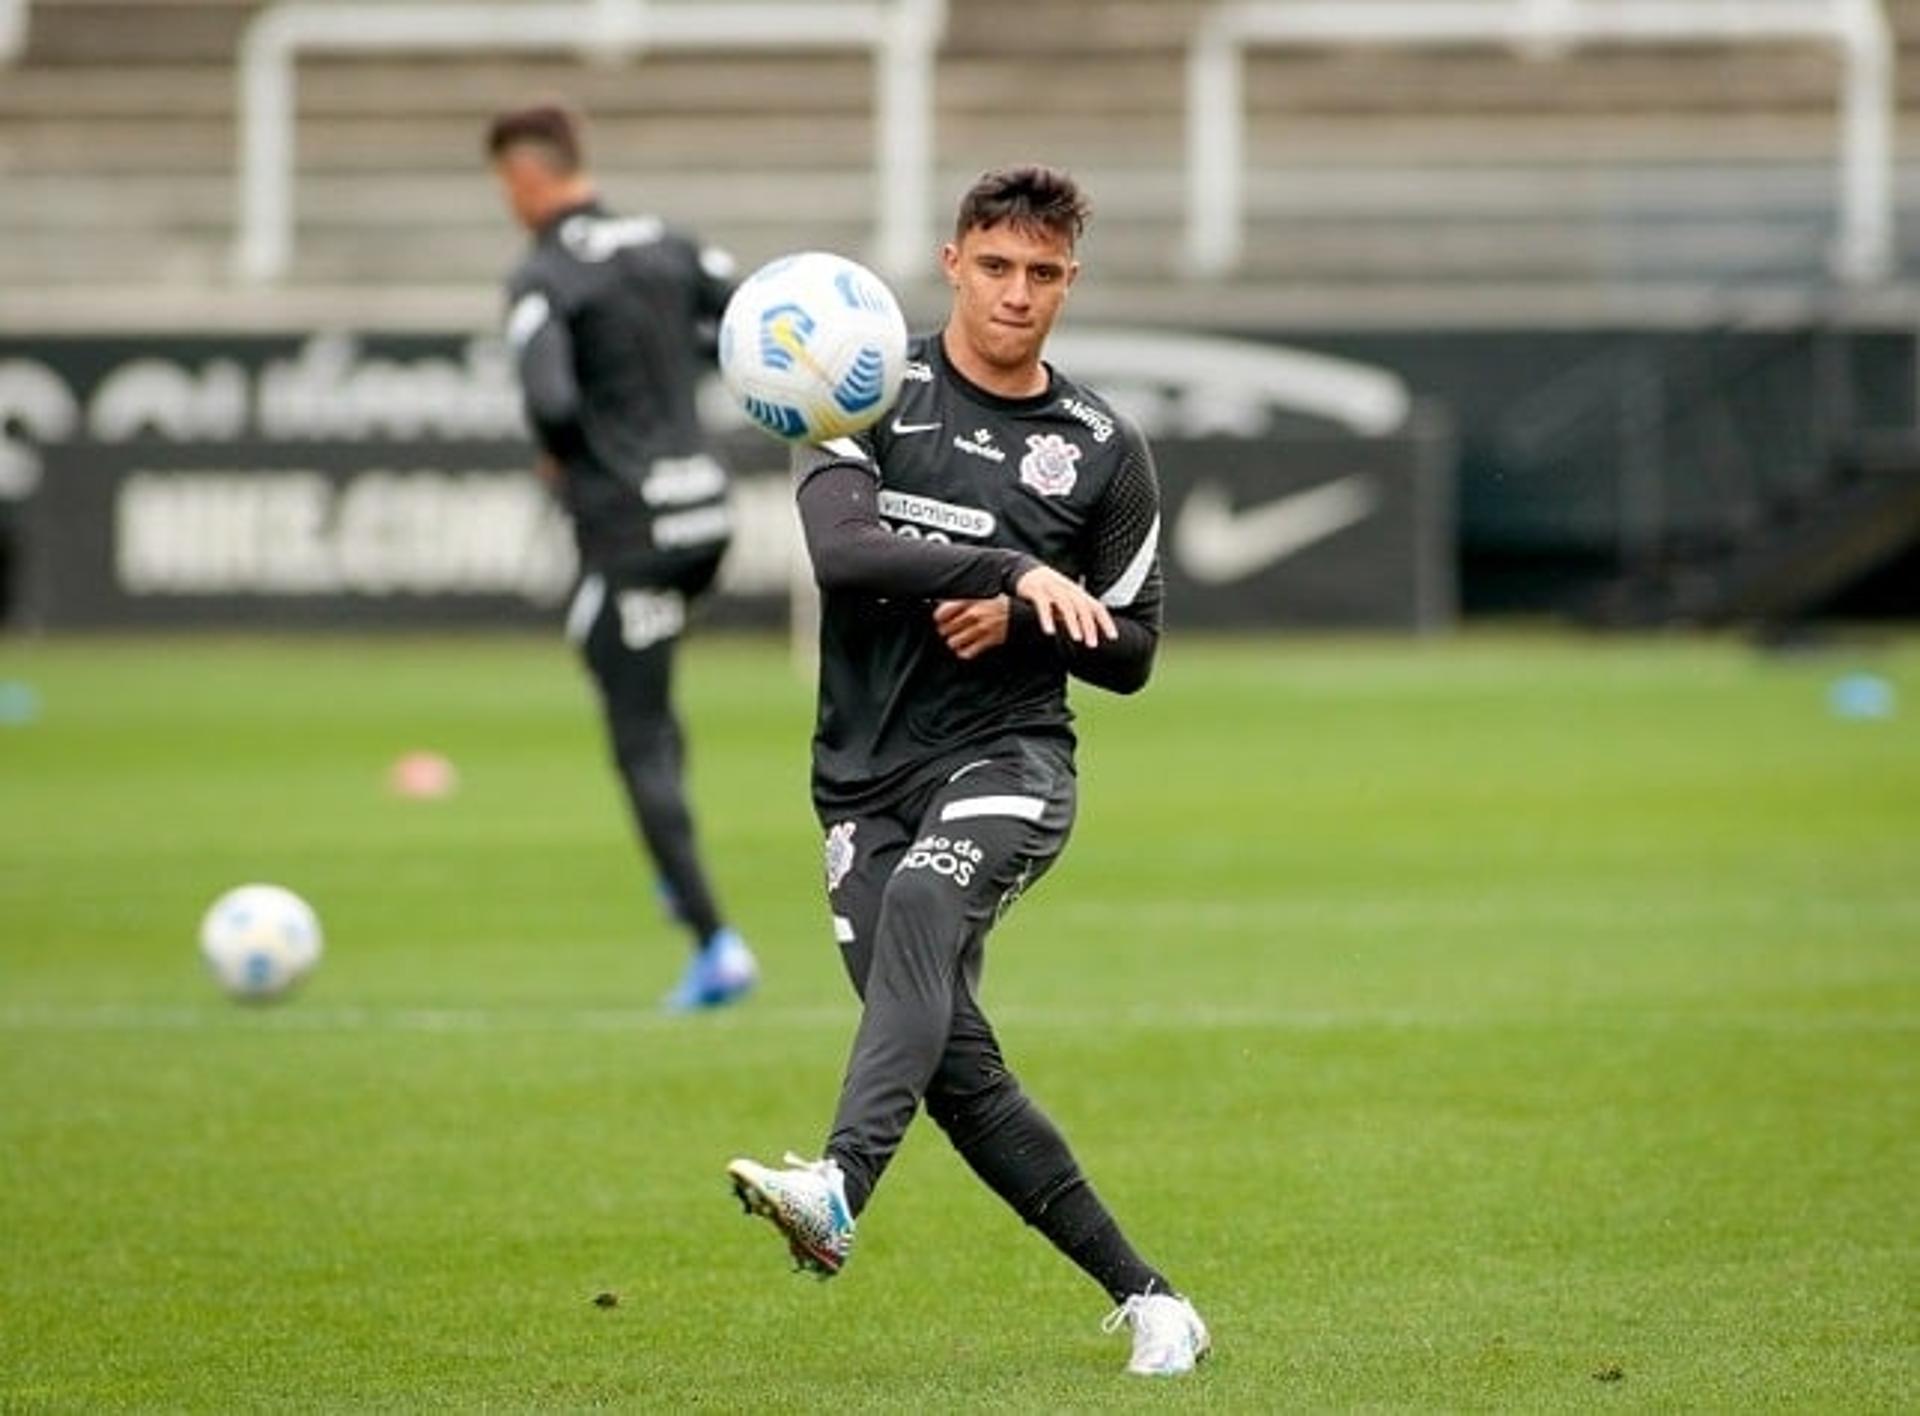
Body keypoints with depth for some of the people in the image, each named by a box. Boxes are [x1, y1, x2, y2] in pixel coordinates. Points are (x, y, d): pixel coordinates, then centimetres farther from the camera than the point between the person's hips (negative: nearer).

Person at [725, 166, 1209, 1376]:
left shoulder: (1105, 450, 6)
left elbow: (1130, 653, 10)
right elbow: (842, 548, -16)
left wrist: (1022, 623, -10)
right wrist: (1014, 569, -26)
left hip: (1010, 757, -2)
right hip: (869, 777, 2)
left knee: (922, 902, -34)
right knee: (958, 1071, -4)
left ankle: (840, 1190, -51)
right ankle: (1144, 1297, 8)